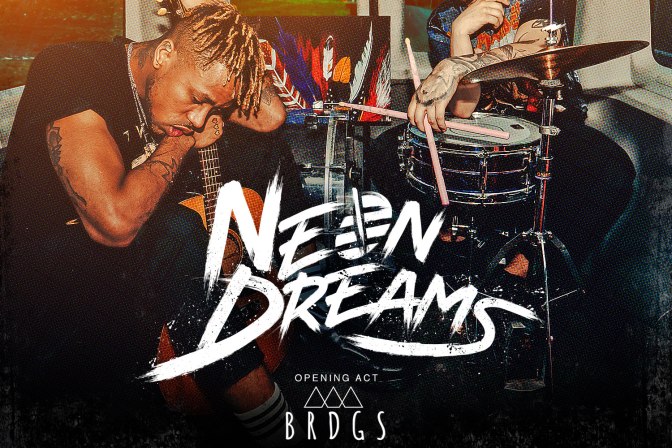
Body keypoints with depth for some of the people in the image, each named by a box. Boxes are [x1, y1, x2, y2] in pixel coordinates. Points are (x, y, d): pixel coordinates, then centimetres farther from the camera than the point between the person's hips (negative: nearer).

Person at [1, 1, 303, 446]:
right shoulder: (69, 71, -25)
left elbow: (272, 115, -12)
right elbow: (117, 221, -37)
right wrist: (183, 140, -22)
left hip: (148, 259, 8)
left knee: (262, 149, 1)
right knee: (176, 233, -38)